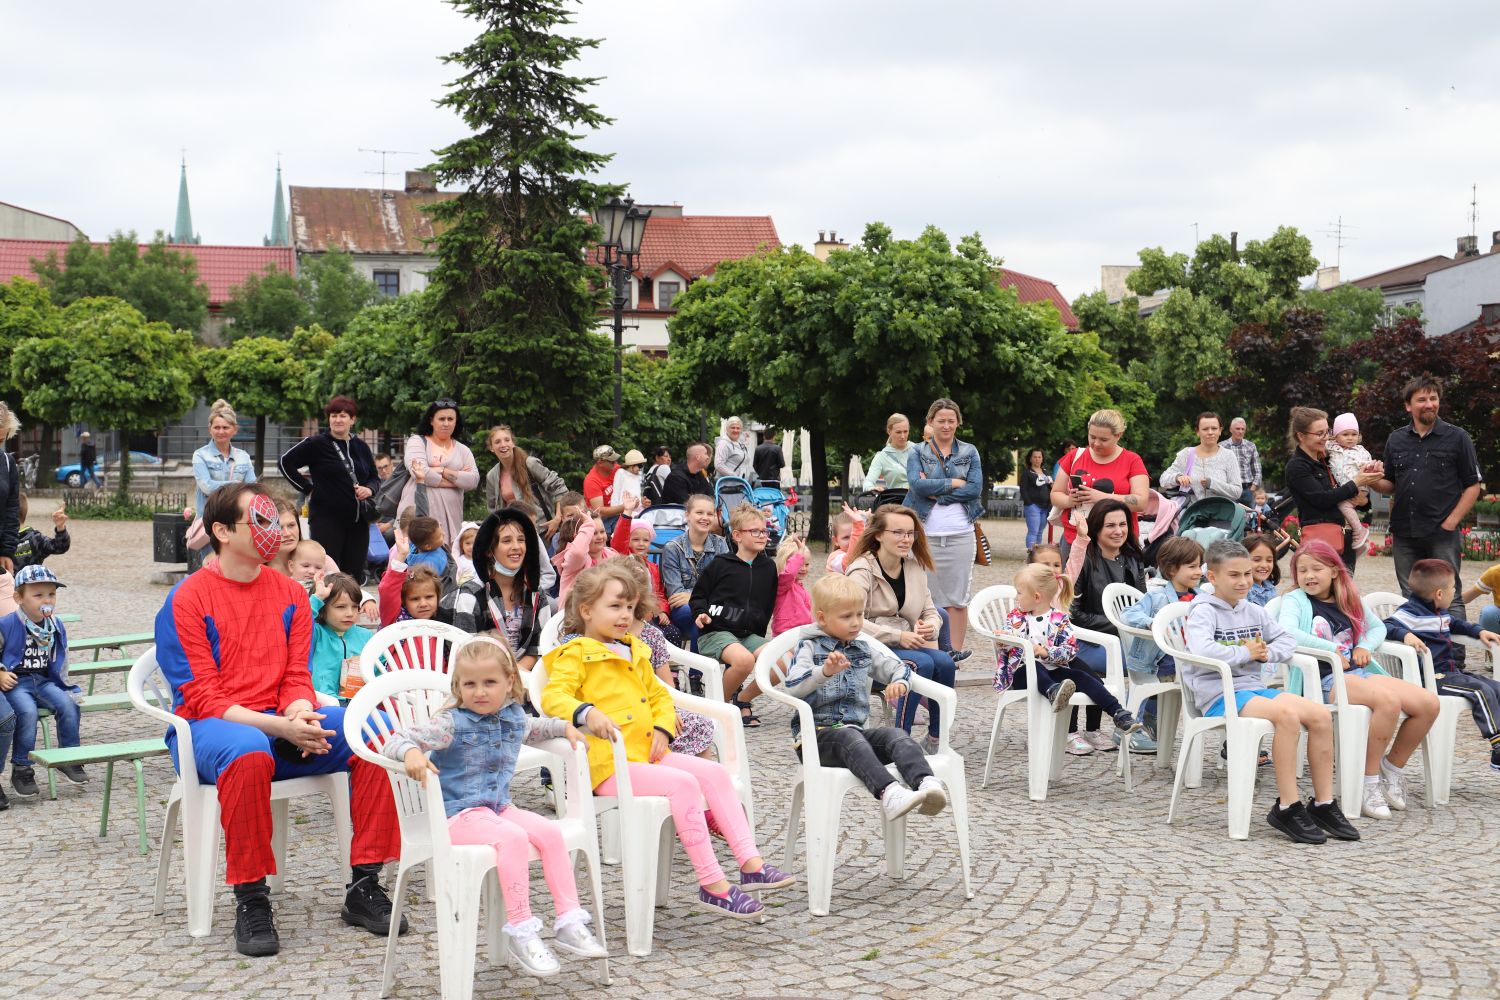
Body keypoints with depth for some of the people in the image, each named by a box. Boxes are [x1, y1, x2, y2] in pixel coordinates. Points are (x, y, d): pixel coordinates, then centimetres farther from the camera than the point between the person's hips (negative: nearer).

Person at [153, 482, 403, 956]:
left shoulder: (290, 594, 10)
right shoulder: (187, 600, -6)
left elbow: (297, 677, 9)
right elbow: (202, 698, -12)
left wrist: (299, 716, -15)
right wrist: (278, 727, -24)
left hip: (282, 724, 5)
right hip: (210, 726, -5)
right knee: (249, 752, -40)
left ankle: (364, 886, -10)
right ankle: (251, 901, -26)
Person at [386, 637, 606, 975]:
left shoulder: (513, 717, 10)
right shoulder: (451, 724, -11)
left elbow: (533, 729, 37)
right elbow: (395, 741, -16)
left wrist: (564, 726, 22)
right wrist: (411, 753, -37)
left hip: (500, 807, 7)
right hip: (458, 814, -7)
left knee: (551, 832, -15)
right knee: (513, 837, -32)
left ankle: (569, 921, -8)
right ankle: (520, 931, -26)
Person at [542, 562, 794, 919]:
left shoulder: (634, 652, 22)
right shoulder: (575, 655, -3)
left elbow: (659, 694, 27)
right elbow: (553, 697, -18)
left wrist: (662, 728, 6)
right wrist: (587, 712, -37)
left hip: (648, 752, 8)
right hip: (609, 764, -8)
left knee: (715, 773, -6)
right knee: (683, 783, -27)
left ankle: (750, 862, -8)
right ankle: (712, 884, -24)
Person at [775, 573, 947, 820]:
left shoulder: (866, 650, 18)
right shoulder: (809, 648, 1)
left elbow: (899, 668, 20)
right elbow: (790, 687, -14)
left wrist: (899, 682, -5)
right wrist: (824, 672, -32)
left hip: (856, 729, 5)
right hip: (816, 733, -5)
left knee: (895, 734, -24)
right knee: (850, 738, -37)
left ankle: (926, 783, -50)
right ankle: (888, 793, -58)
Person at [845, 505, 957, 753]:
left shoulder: (915, 568, 12)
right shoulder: (862, 571, -9)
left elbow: (930, 612, 15)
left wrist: (931, 626, -10)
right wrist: (898, 636, -24)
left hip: (906, 647, 6)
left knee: (944, 662, -23)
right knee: (923, 663, -30)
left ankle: (936, 741, -15)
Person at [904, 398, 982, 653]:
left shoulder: (970, 452, 11)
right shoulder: (917, 453, 7)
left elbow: (975, 488, -2)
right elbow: (917, 484, -9)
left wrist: (936, 492, -9)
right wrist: (954, 483, -8)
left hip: (960, 534, 1)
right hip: (925, 534, -1)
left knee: (957, 598, 2)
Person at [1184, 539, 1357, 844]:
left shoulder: (1253, 612, 18)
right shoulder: (1204, 611, -6)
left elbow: (1287, 639, 23)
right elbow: (1201, 650, -25)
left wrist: (1267, 653, 1)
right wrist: (1245, 653, -12)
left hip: (1255, 688, 8)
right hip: (1219, 695, -8)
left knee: (1321, 716, -13)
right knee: (1287, 714, -32)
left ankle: (1323, 803, -4)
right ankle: (1288, 807, -25)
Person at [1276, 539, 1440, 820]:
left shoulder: (1348, 601, 20)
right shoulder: (1295, 600, 2)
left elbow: (1378, 627, 34)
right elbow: (1286, 632, -18)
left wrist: (1365, 646, 11)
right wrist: (1332, 649, -14)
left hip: (1358, 672, 7)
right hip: (1323, 680, -7)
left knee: (1429, 702, -12)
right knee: (1389, 700, -34)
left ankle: (1392, 768, 6)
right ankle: (1369, 783, -22)